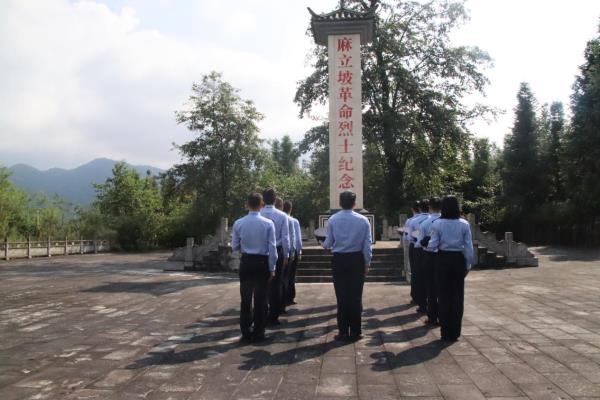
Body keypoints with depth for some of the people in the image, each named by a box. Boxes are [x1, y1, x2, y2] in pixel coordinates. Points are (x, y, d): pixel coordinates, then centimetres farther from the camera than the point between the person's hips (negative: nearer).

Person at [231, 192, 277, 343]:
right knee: (260, 299, 9)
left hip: (246, 263, 2)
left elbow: (235, 247, 2)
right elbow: (272, 248, -9)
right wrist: (272, 268, 0)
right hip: (262, 263, -1)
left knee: (246, 299, 12)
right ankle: (258, 333, 16)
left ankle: (246, 333, 17)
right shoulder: (268, 223, -11)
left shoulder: (238, 223, -6)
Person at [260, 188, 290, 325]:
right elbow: (285, 237, -6)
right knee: (276, 284, 7)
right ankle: (273, 317, 11)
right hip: (277, 252, -1)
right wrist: (286, 255, 4)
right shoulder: (282, 215, -8)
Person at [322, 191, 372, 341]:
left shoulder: (333, 220, -5)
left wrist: (324, 244, 21)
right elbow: (367, 244, -2)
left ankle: (343, 332, 11)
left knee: (341, 296, 6)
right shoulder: (363, 220, -4)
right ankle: (355, 332, 13)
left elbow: (328, 243, -2)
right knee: (356, 296, 7)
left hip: (339, 260, 0)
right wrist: (367, 264, 8)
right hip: (356, 260, 0)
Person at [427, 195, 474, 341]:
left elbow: (433, 245, -9)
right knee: (458, 295, 10)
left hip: (443, 259, -1)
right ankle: (455, 332, 16)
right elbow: (469, 247, -2)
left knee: (444, 294, 8)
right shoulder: (464, 224, -3)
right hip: (459, 259, 1)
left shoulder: (438, 224, -8)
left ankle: (446, 332, 13)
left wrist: (428, 243, 12)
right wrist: (468, 265, 6)